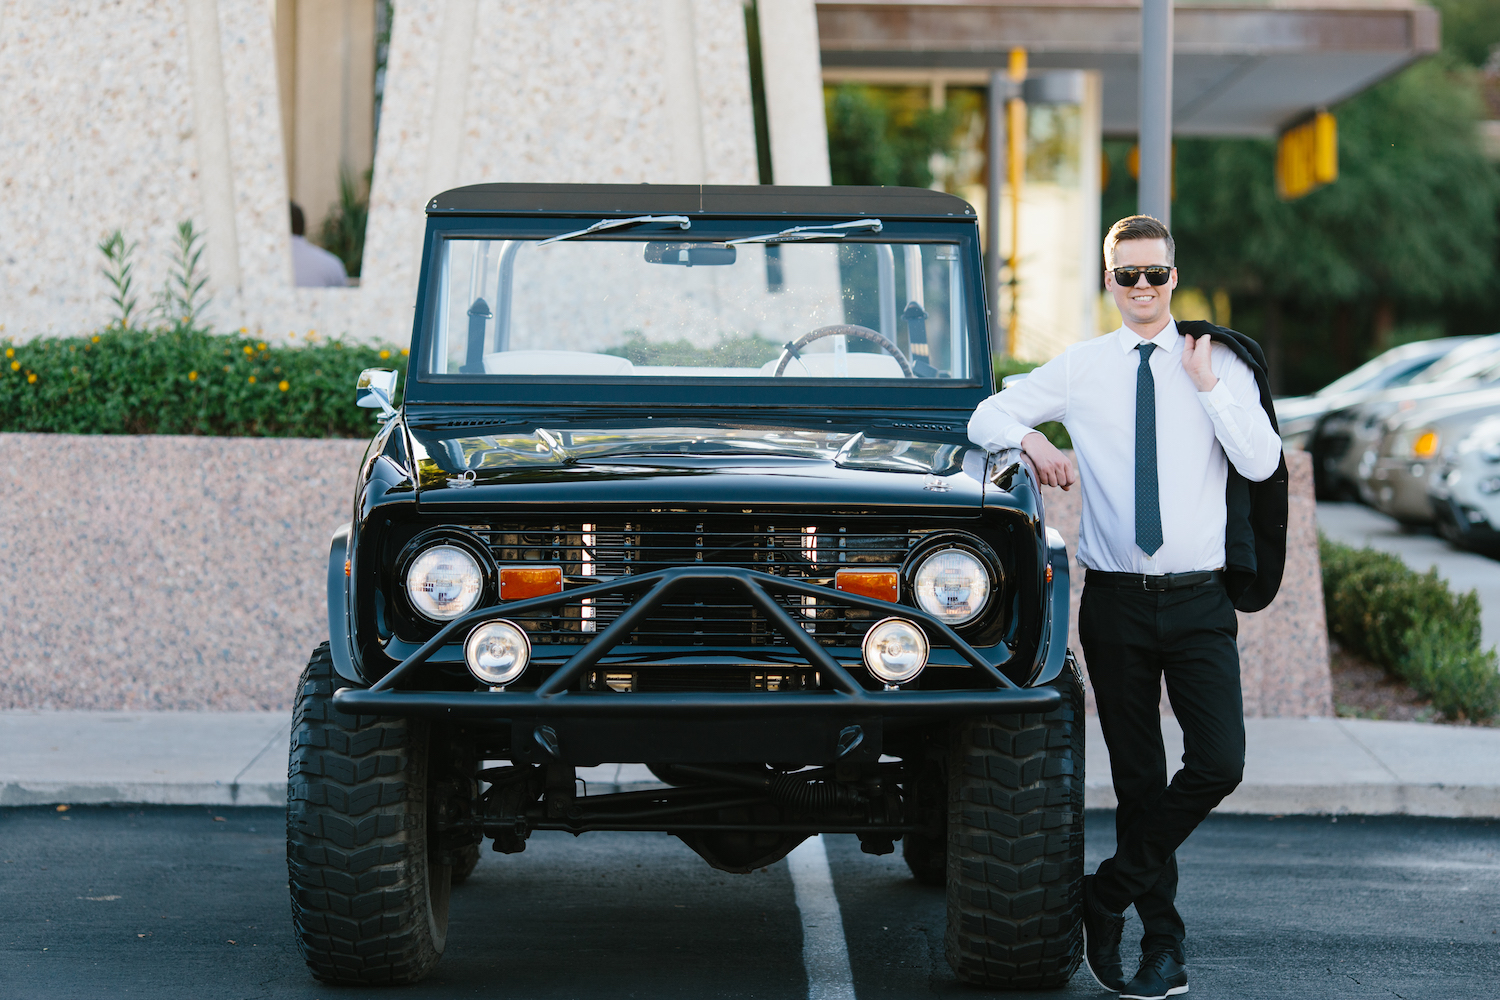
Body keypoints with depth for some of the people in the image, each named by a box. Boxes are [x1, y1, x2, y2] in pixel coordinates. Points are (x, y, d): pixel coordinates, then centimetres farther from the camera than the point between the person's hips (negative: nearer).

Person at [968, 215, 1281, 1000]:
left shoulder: (1219, 362, 4)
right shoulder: (1079, 369, 6)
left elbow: (1261, 463, -6)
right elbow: (985, 416, 8)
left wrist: (1207, 385, -12)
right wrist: (1032, 441, -11)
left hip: (1199, 601, 0)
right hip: (1116, 603, 1)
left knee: (1218, 764, -14)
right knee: (1138, 780, 5)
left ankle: (1108, 895, 3)